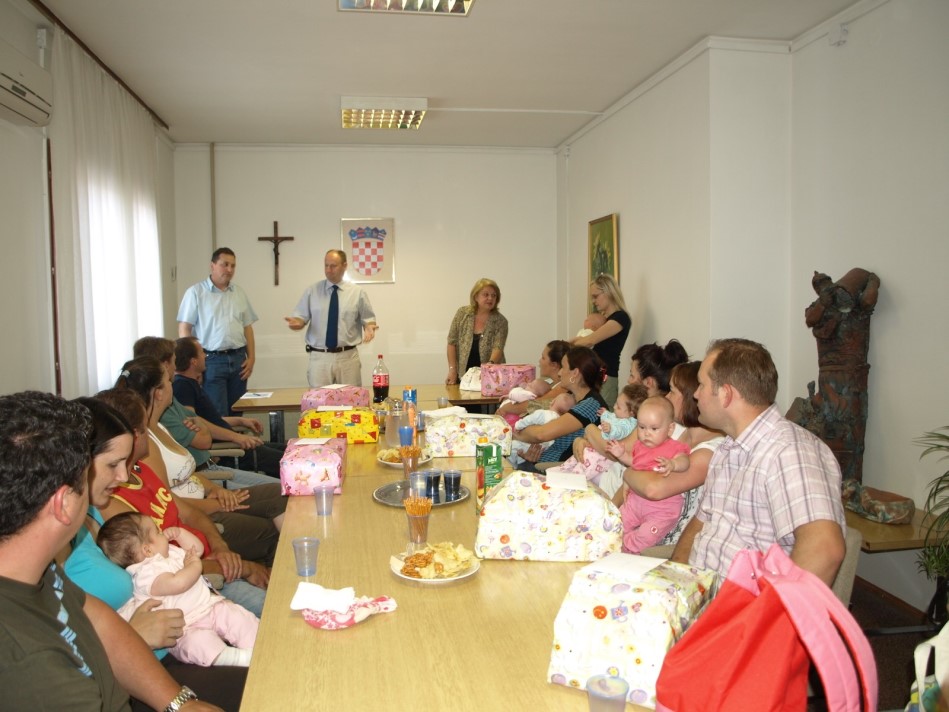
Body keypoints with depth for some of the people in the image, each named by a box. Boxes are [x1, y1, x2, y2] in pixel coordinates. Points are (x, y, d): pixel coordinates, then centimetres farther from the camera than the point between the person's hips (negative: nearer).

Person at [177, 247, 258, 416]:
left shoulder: (239, 293, 13)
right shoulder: (195, 292, -2)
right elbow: (184, 328, -5)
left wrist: (251, 357, 6)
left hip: (238, 359, 5)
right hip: (211, 360, -5)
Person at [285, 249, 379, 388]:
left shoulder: (357, 292, 4)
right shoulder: (312, 291, 5)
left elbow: (368, 318, 9)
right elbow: (301, 317, 7)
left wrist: (369, 328, -13)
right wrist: (296, 322, -15)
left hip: (348, 357, 0)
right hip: (319, 357, 0)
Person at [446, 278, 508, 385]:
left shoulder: (500, 321, -4)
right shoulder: (462, 314, 0)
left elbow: (498, 348, -15)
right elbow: (452, 343, 2)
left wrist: (491, 364, -35)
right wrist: (452, 370, -5)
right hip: (463, 375, 1)